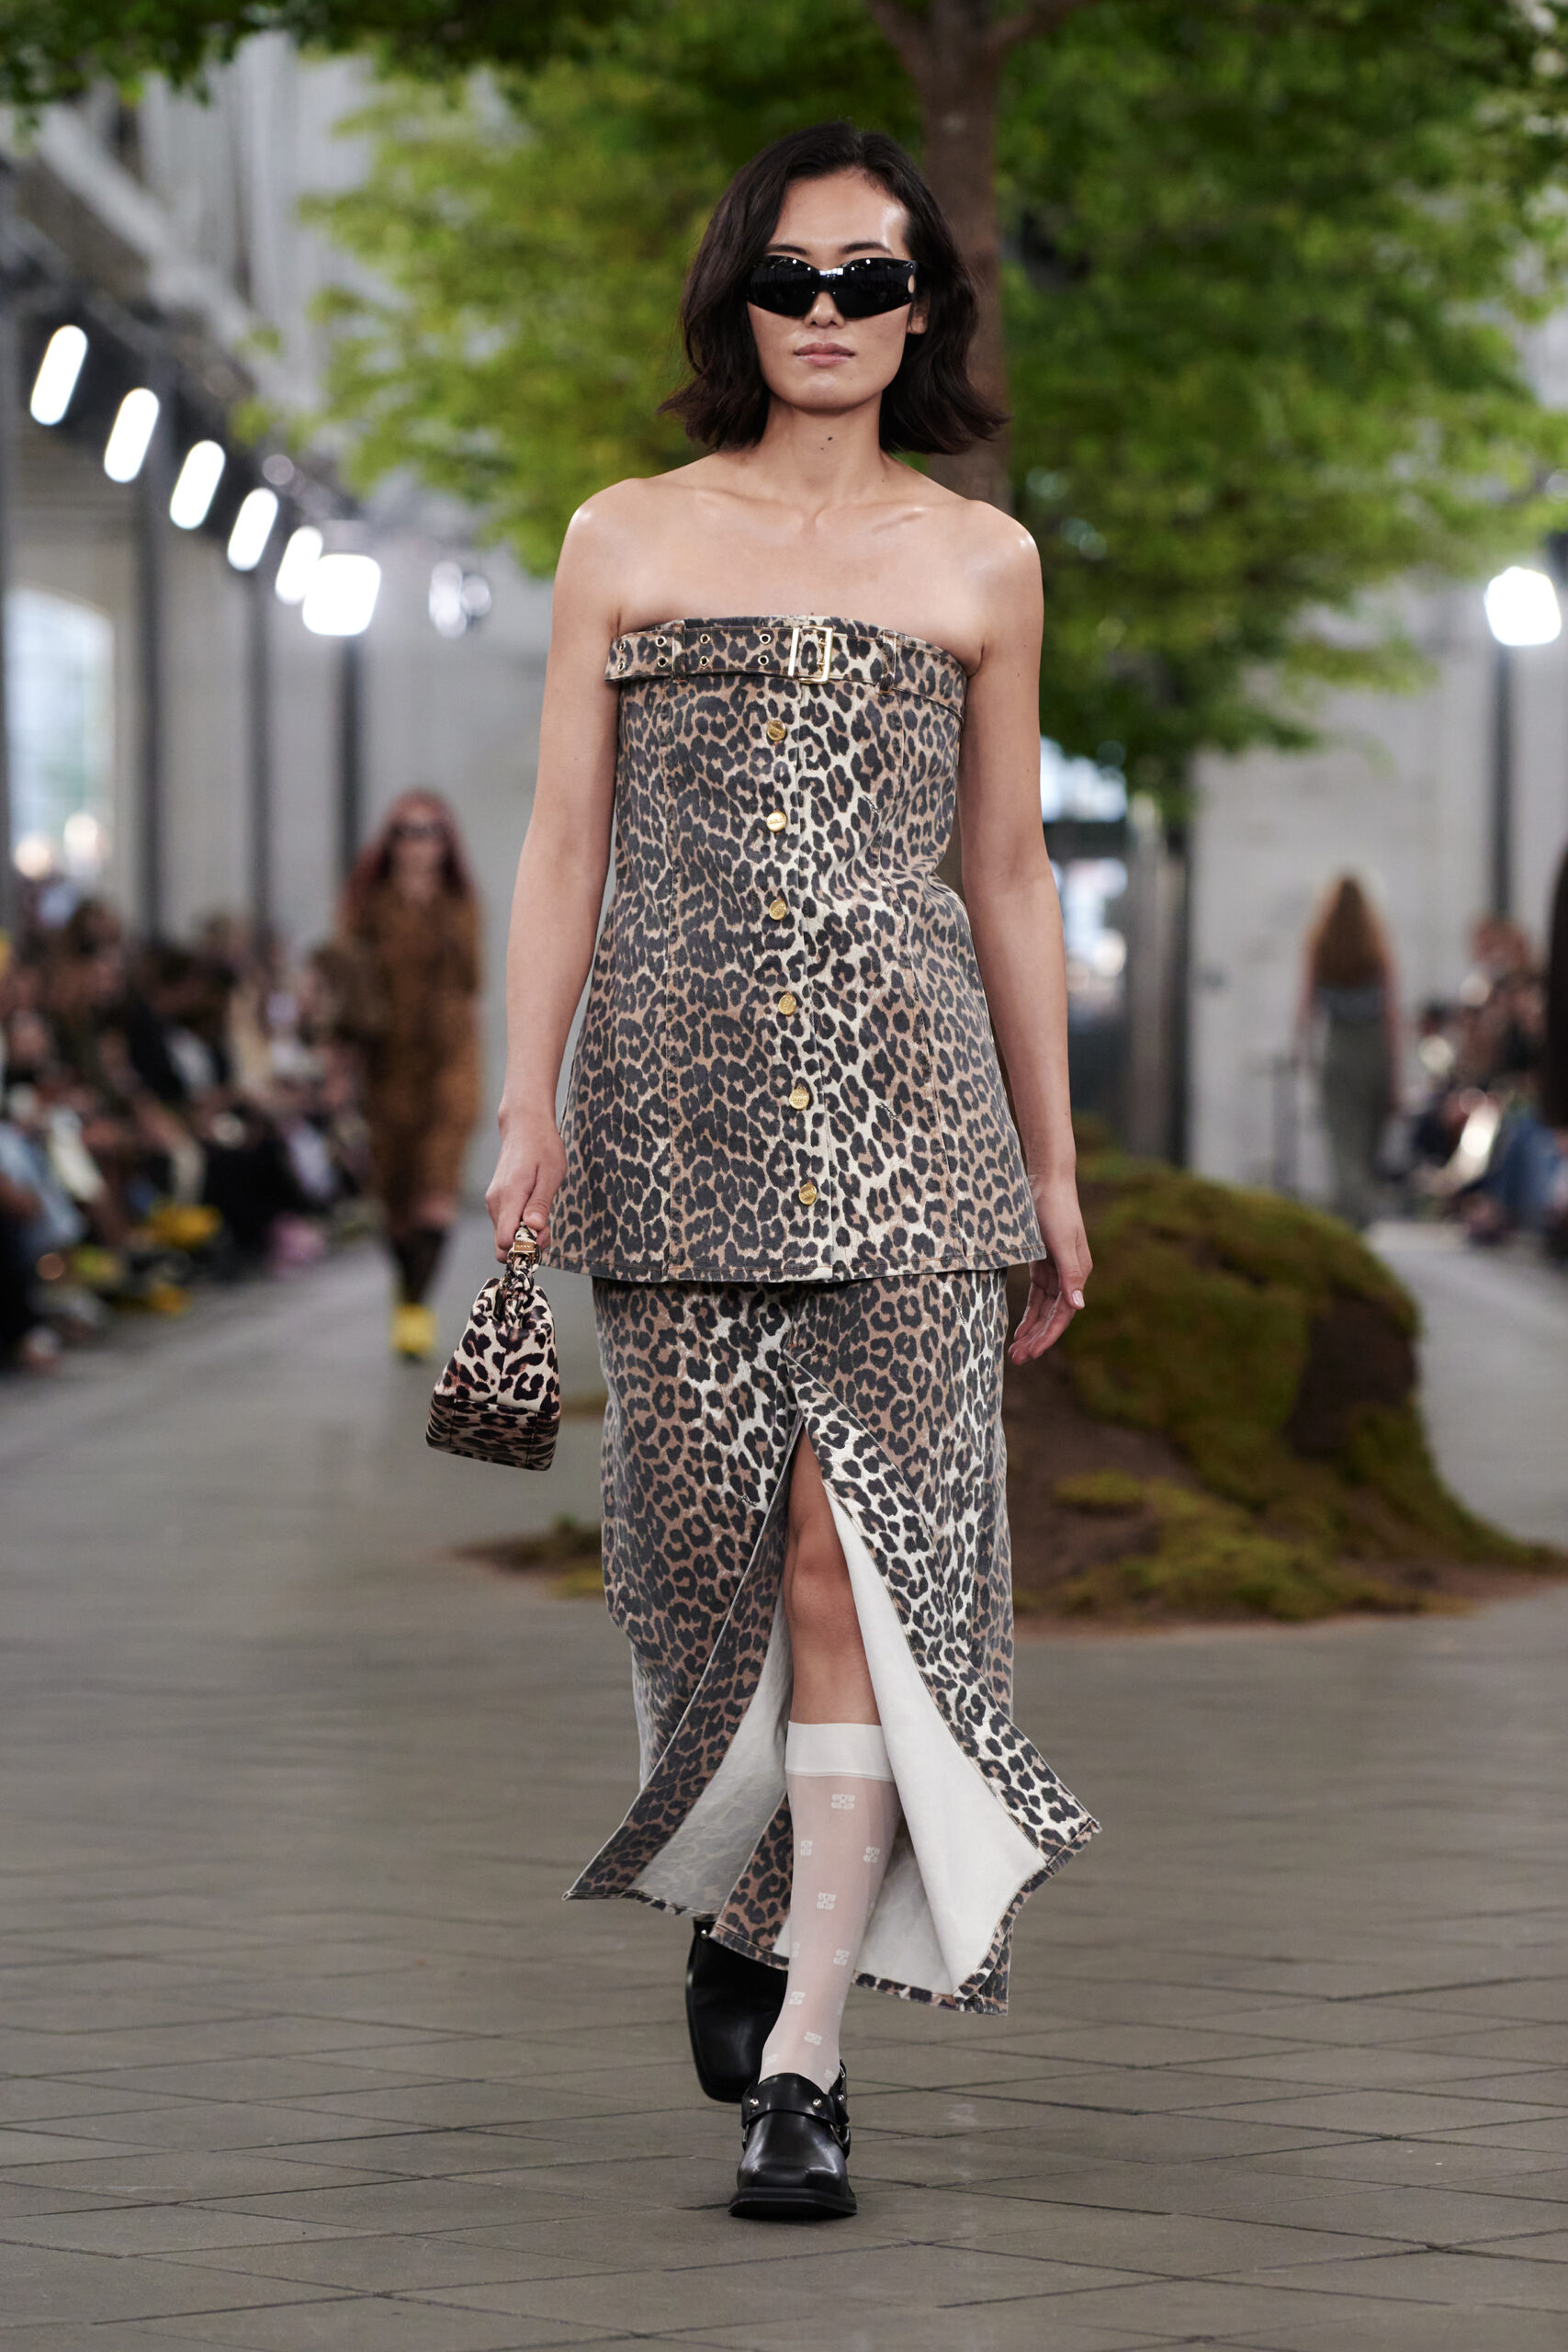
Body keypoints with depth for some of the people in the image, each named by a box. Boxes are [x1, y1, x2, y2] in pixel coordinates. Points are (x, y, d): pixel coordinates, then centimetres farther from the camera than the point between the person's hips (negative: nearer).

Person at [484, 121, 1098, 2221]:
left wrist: (1056, 1165, 13)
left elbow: (1011, 874, 14)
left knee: (859, 1545, -10)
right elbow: (564, 843, 8)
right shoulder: (626, 540, 9)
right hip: (680, 1083, 1)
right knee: (708, 1534, 3)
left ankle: (803, 2047, -10)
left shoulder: (981, 563, 10)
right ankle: (739, 1892, 32)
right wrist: (529, 1106, -2)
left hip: (901, 1097, -1)